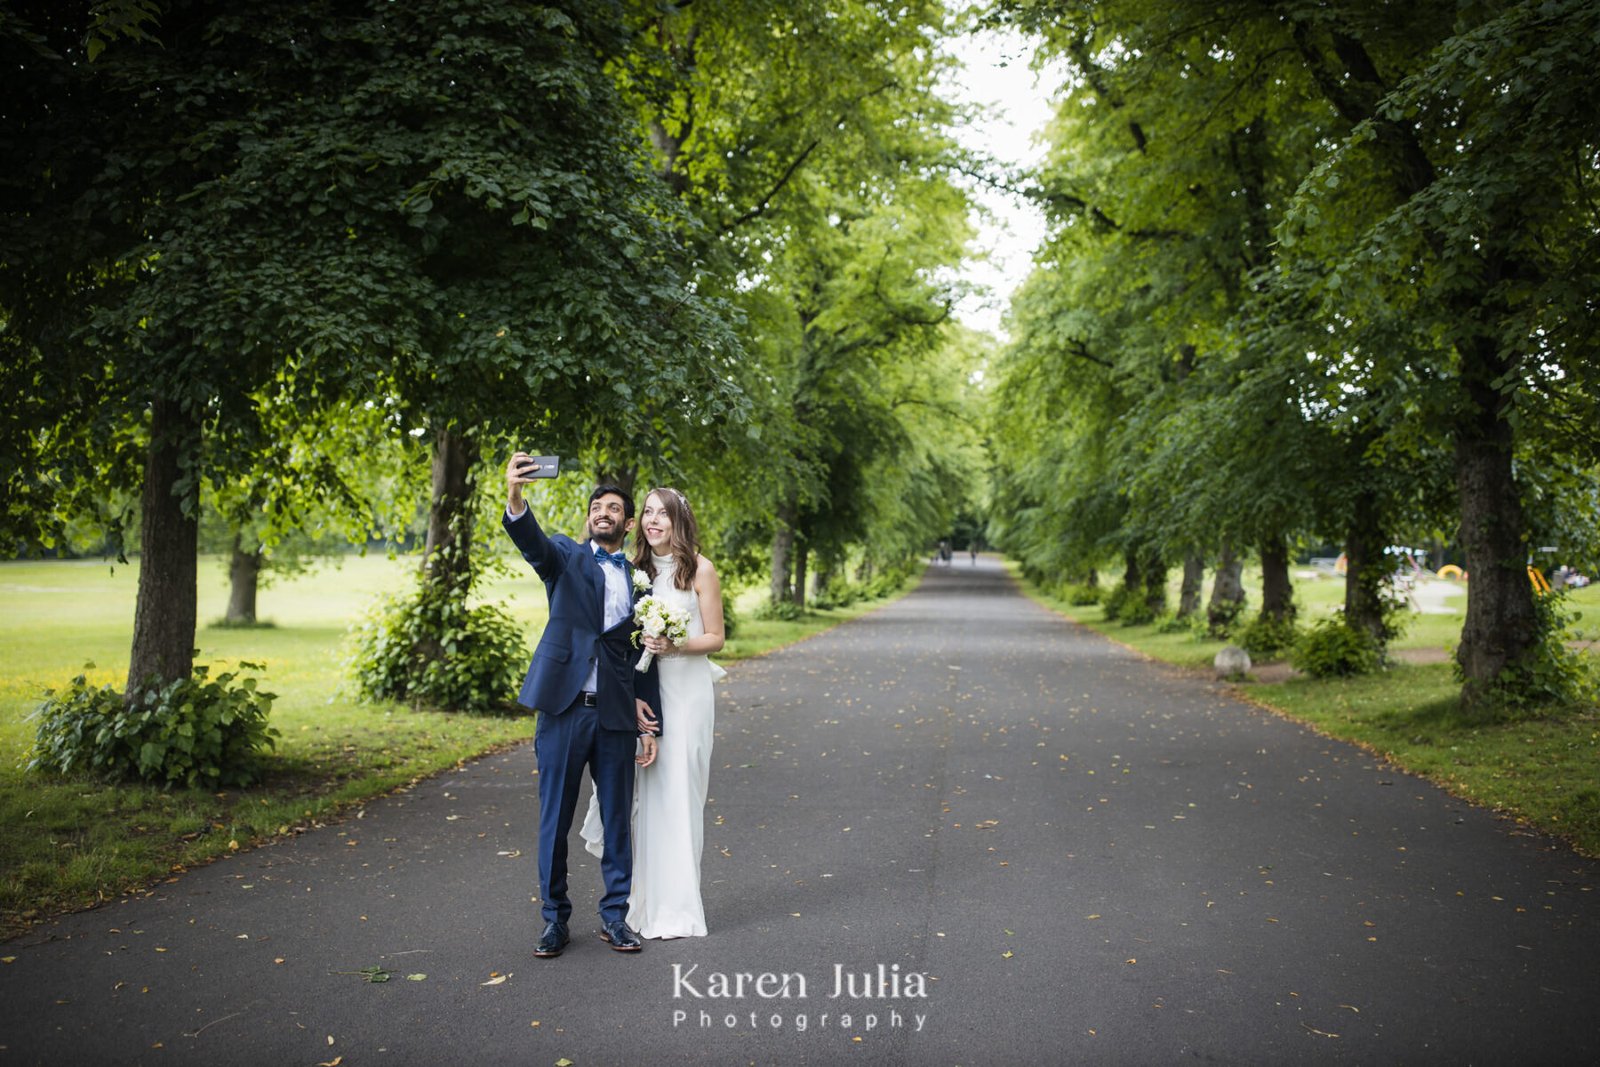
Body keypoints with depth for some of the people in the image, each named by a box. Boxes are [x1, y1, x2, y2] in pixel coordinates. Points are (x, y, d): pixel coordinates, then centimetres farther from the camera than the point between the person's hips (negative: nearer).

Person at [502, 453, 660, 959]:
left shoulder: (639, 581, 12)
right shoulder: (566, 557, 7)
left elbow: (645, 656, 12)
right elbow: (531, 539, -16)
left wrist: (649, 724, 6)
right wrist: (515, 496, -37)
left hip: (616, 714, 2)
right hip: (564, 709, -2)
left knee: (618, 819, 8)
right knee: (555, 819, 6)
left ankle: (615, 915, 23)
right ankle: (554, 918, 19)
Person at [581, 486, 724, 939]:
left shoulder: (700, 569, -3)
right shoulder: (636, 568, 10)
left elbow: (715, 637, -2)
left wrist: (675, 646, -18)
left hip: (685, 691, -4)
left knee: (677, 792, -2)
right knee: (642, 791, 4)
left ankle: (676, 909, 8)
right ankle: (643, 901, 14)